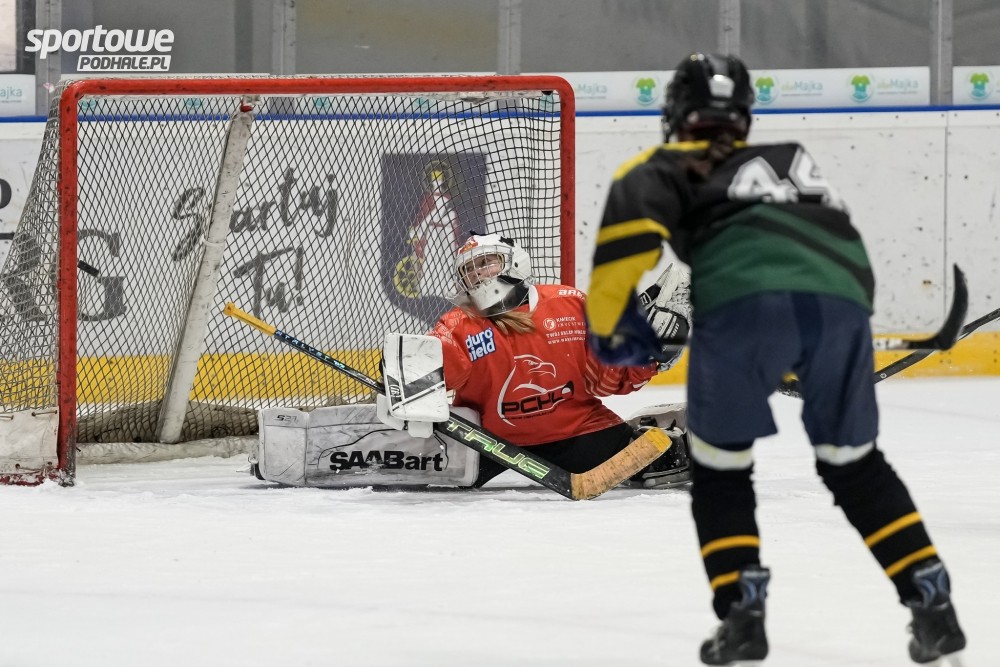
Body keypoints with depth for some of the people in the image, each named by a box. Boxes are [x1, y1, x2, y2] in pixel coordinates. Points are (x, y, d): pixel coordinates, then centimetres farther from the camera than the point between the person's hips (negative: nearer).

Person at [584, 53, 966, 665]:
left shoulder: (673, 167, 23)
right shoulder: (792, 160, 40)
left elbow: (631, 209, 3)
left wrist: (610, 320, 11)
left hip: (745, 299, -4)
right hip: (842, 300, 4)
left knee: (720, 463, 16)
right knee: (855, 464, 21)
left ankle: (742, 613, 5)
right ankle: (934, 608, 15)